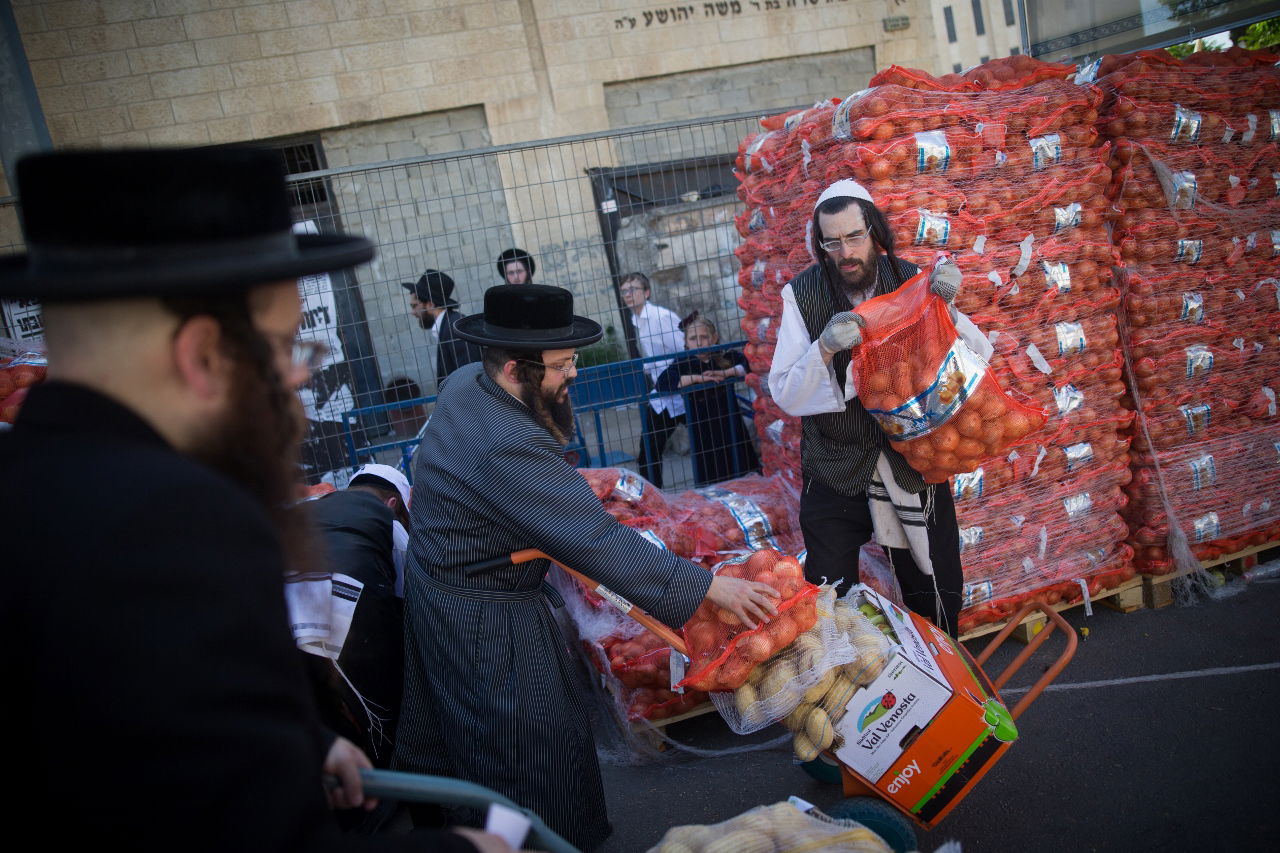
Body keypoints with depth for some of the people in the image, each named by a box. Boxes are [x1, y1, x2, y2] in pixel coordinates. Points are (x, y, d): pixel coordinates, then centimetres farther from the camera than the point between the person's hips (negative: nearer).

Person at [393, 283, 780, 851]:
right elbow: (598, 544, -36)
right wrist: (709, 588, -32)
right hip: (486, 623, -10)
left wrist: (573, 485, 2)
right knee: (536, 744, 6)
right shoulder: (509, 448, -35)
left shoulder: (464, 383, -6)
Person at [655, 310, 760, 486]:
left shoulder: (727, 358, 2)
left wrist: (726, 372, -19)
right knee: (710, 484, 0)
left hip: (732, 429, 2)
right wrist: (697, 378, -20)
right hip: (703, 434, -2)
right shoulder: (683, 364, -3)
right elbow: (662, 383, -19)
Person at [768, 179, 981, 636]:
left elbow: (979, 358, -3)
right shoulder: (803, 294, -8)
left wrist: (946, 308, -20)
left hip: (914, 464, 2)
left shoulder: (911, 281, -4)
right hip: (836, 472, -1)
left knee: (938, 598, 15)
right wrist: (825, 349, -28)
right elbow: (785, 394, -11)